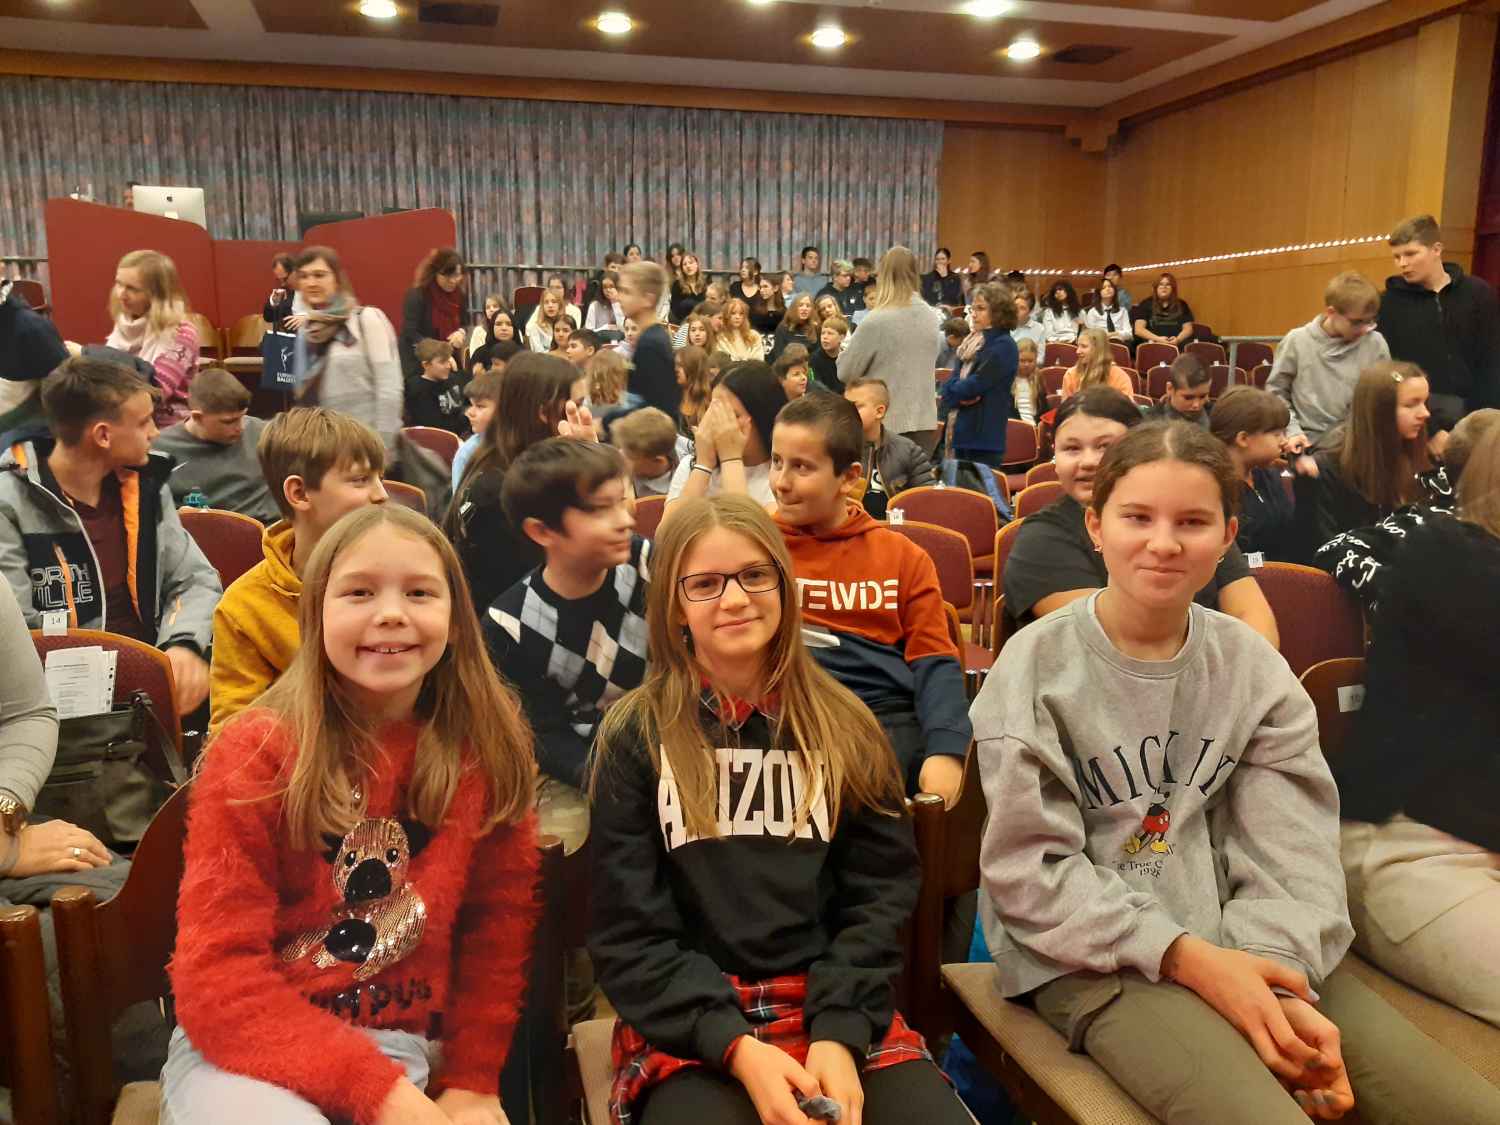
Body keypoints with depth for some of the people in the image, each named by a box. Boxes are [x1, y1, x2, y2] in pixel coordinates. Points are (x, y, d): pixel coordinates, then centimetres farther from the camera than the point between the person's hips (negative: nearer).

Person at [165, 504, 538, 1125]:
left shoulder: (488, 745, -5)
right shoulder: (256, 752, -12)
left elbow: (498, 925, 4)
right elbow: (217, 976, -14)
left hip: (402, 1048, 3)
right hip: (245, 1049, -3)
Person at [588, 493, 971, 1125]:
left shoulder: (845, 728, 8)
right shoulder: (634, 738, 1)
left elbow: (879, 895, 4)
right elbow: (628, 934, -2)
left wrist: (839, 1034, -11)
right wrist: (736, 1047, -15)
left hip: (838, 1013, 3)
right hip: (688, 1027, -2)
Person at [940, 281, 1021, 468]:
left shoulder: (1003, 346, -9)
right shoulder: (973, 343, 17)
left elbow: (976, 385, -17)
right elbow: (950, 385, 11)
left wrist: (952, 392, 0)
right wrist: (960, 396, -10)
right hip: (962, 432, 8)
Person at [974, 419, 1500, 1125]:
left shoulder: (1255, 669, 5)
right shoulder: (1036, 667, -7)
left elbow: (1291, 851, 0)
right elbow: (1030, 870, -10)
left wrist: (1279, 978, -18)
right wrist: (1185, 956, -18)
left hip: (1248, 946, 5)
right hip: (1093, 954, -4)